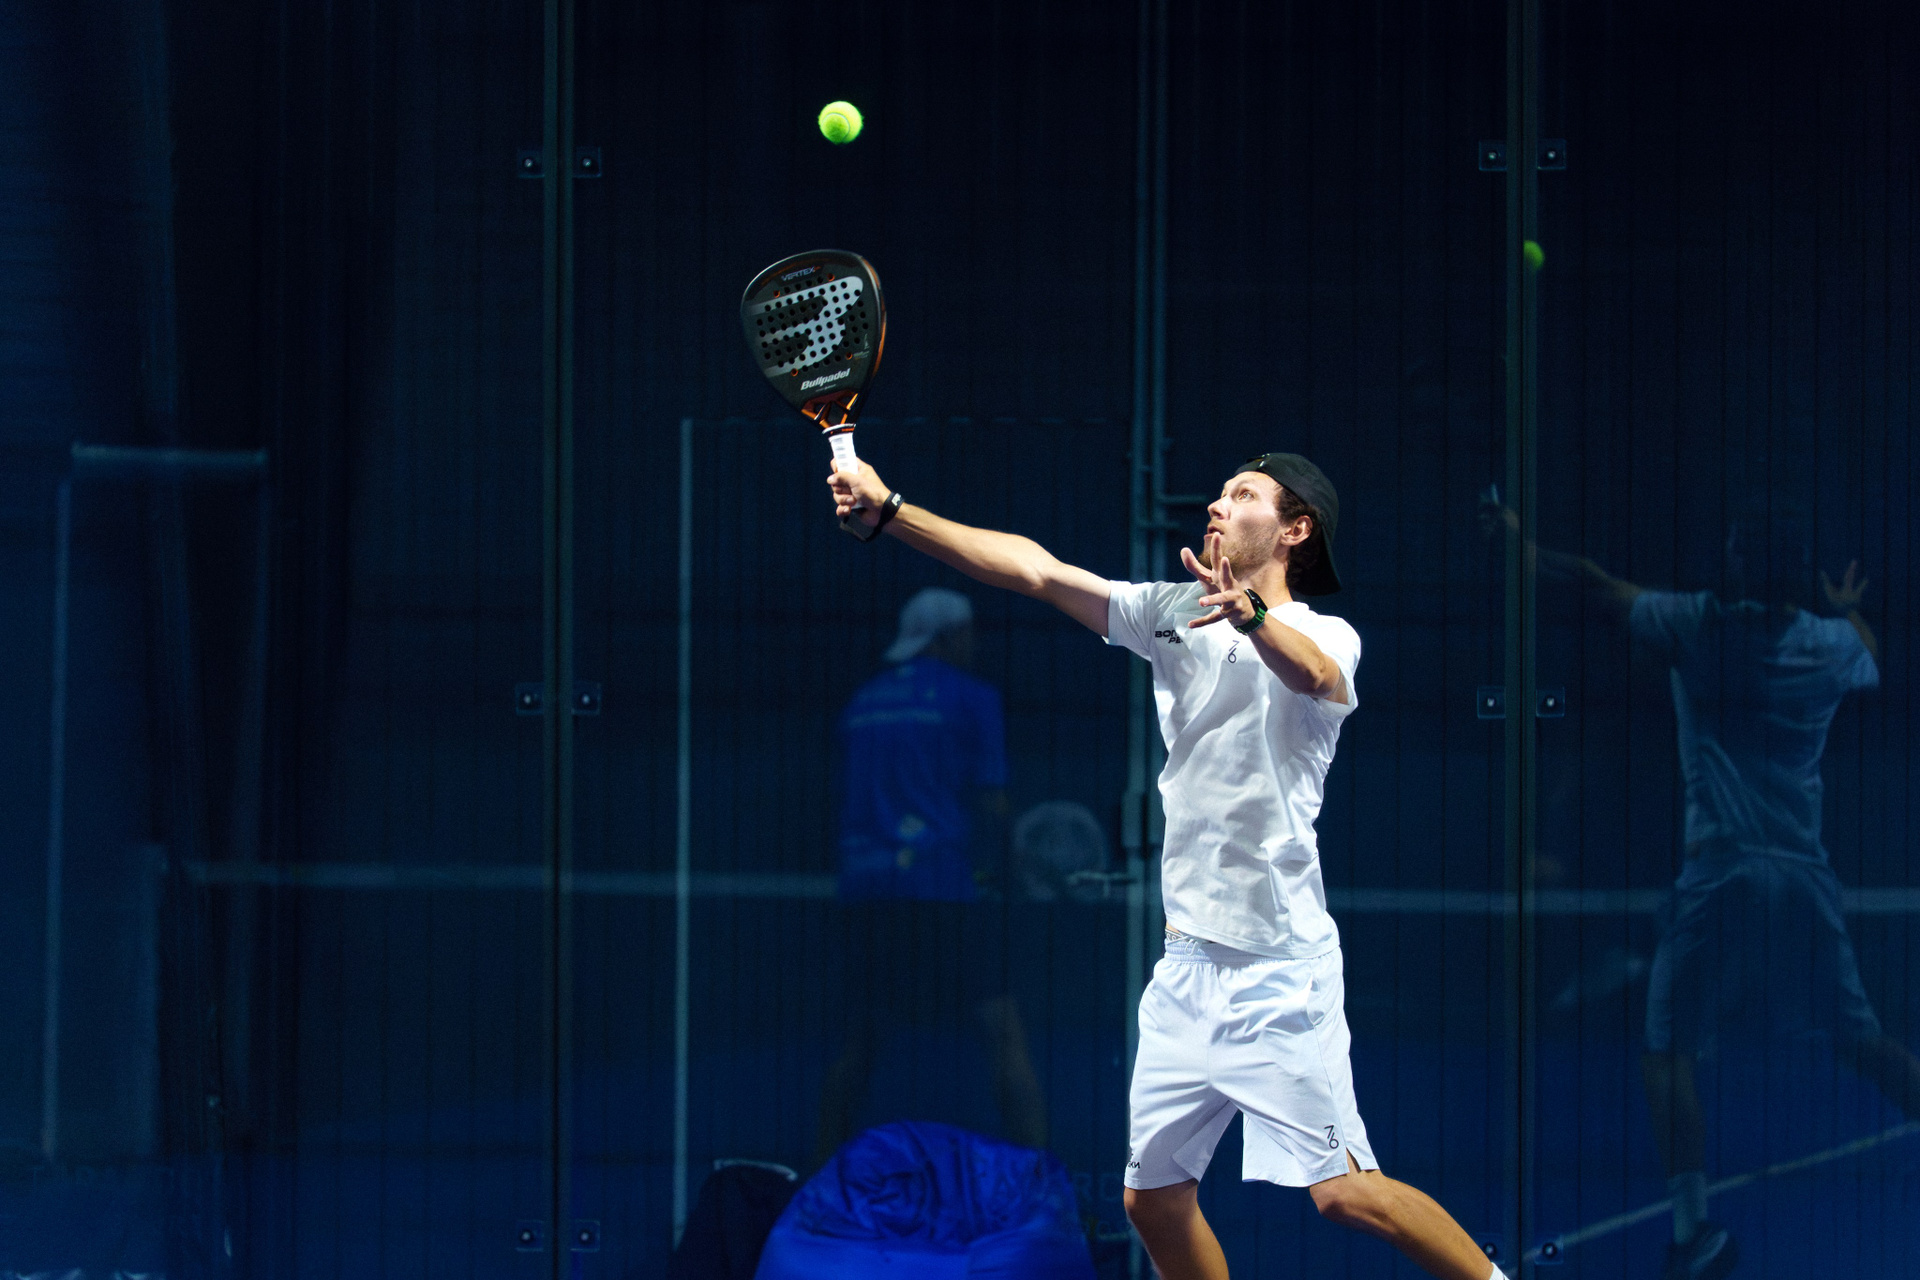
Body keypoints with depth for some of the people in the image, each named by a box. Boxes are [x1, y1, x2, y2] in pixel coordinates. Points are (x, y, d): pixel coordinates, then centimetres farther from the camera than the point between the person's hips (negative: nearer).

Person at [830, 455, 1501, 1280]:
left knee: (1342, 1192, -14)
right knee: (1154, 1199, 6)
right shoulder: (1173, 615, 10)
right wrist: (890, 511, -4)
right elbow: (1034, 569, 4)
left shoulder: (1325, 636, -6)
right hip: (1186, 962, 6)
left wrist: (1252, 614, -52)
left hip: (1278, 965, -6)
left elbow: (1312, 673, -30)